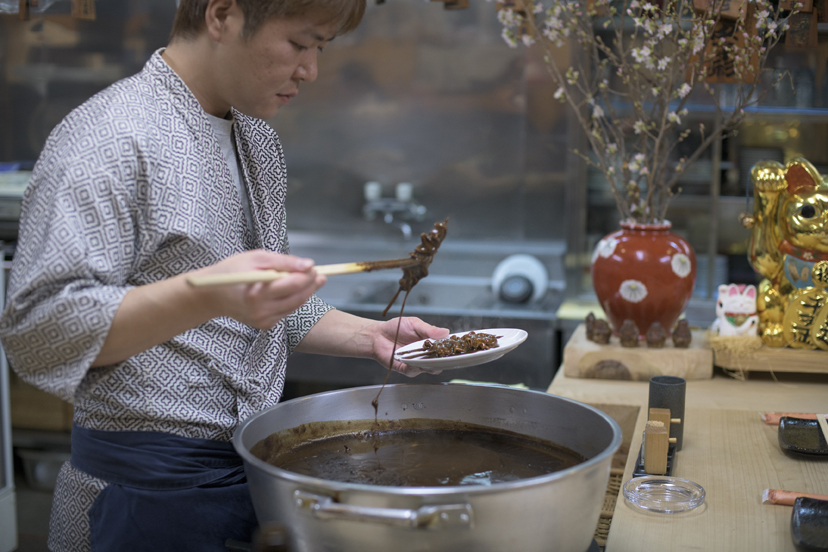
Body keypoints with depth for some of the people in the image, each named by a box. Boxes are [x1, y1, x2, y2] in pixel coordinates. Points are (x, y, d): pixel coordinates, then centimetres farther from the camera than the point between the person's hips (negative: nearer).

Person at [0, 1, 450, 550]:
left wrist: (369, 336, 5)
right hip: (150, 488, -7)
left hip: (256, 462, 8)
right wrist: (208, 295, -38)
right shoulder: (109, 140, -17)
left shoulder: (259, 138, 10)